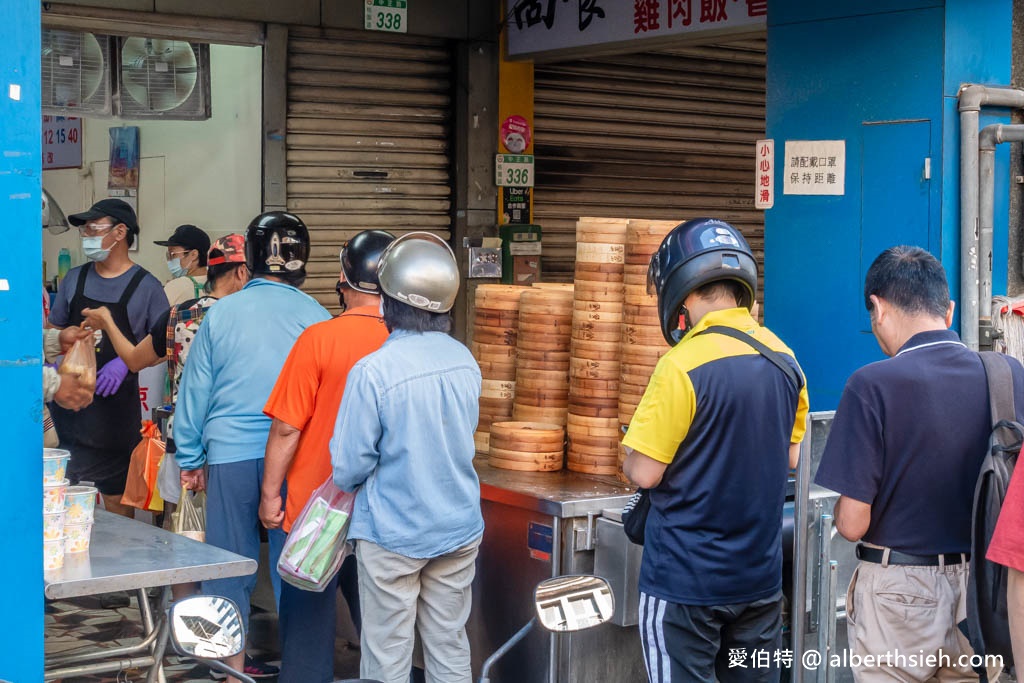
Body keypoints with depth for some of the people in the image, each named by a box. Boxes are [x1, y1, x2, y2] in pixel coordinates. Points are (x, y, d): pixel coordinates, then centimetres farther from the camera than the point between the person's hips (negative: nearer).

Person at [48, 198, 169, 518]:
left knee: (116, 492, 2)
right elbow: (54, 331, 19)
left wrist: (126, 362, -17)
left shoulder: (146, 286, -2)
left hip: (114, 401, -4)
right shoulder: (74, 279, 11)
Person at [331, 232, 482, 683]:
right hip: (459, 529, 5)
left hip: (392, 533, -5)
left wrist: (347, 482, 9)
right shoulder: (465, 361, -3)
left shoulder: (372, 371, -19)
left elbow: (350, 466, -13)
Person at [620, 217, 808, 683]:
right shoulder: (784, 358, 3)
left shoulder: (683, 364, -18)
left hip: (686, 579, -6)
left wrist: (632, 458, 5)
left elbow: (644, 472, -15)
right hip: (760, 575, 6)